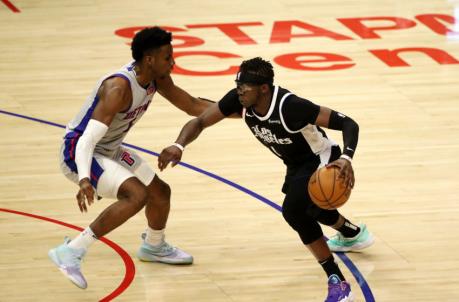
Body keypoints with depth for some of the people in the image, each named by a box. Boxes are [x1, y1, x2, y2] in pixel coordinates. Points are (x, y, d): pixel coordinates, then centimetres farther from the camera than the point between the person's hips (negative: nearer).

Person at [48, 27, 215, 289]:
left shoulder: (157, 79, -5)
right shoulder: (119, 87, -32)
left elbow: (193, 106, 9)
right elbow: (87, 139, -38)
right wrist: (84, 180, -53)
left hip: (110, 151, 9)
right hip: (77, 152, -9)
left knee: (160, 192, 19)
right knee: (136, 195, -29)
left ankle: (154, 247, 49)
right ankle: (71, 253, -26)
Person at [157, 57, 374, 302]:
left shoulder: (290, 106, -39)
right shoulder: (239, 99, -23)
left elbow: (349, 123, -35)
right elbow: (200, 121, -15)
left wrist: (346, 158, -53)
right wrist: (179, 146, -35)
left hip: (322, 162, -8)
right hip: (297, 165, 8)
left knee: (294, 210, -32)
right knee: (308, 208, 33)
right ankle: (354, 234, 68)